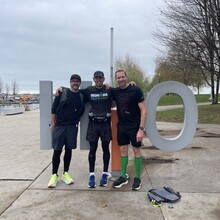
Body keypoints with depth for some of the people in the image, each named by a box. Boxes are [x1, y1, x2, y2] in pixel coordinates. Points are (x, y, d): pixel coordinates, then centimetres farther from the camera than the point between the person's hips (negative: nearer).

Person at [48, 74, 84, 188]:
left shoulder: (81, 96, 6)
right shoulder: (62, 93, -1)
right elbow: (54, 109, -1)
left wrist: (76, 120, 2)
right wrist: (53, 124, -4)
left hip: (72, 127, 2)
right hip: (59, 126, -2)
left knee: (68, 150, 9)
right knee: (57, 150, 1)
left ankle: (65, 173, 21)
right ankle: (54, 175, 12)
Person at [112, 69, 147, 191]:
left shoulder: (135, 90, -12)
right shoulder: (115, 92, 3)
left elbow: (143, 110, -13)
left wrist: (141, 129, -18)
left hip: (134, 126, -5)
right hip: (121, 126, 5)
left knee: (136, 150, 5)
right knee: (123, 150, 11)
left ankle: (137, 178, 17)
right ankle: (123, 177, 23)